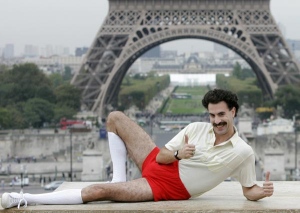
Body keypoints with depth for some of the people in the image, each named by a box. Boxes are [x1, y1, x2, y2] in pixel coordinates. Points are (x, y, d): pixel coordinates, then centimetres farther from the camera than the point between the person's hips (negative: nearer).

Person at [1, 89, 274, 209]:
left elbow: (249, 191, -5)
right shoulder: (196, 129, 0)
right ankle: (119, 179, 1)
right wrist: (177, 154, -19)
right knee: (115, 118, 3)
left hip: (167, 188, -6)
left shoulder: (243, 153, -11)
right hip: (158, 165, 6)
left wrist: (262, 191, -28)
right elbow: (162, 155, 4)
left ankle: (28, 199, -13)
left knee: (98, 191, -22)